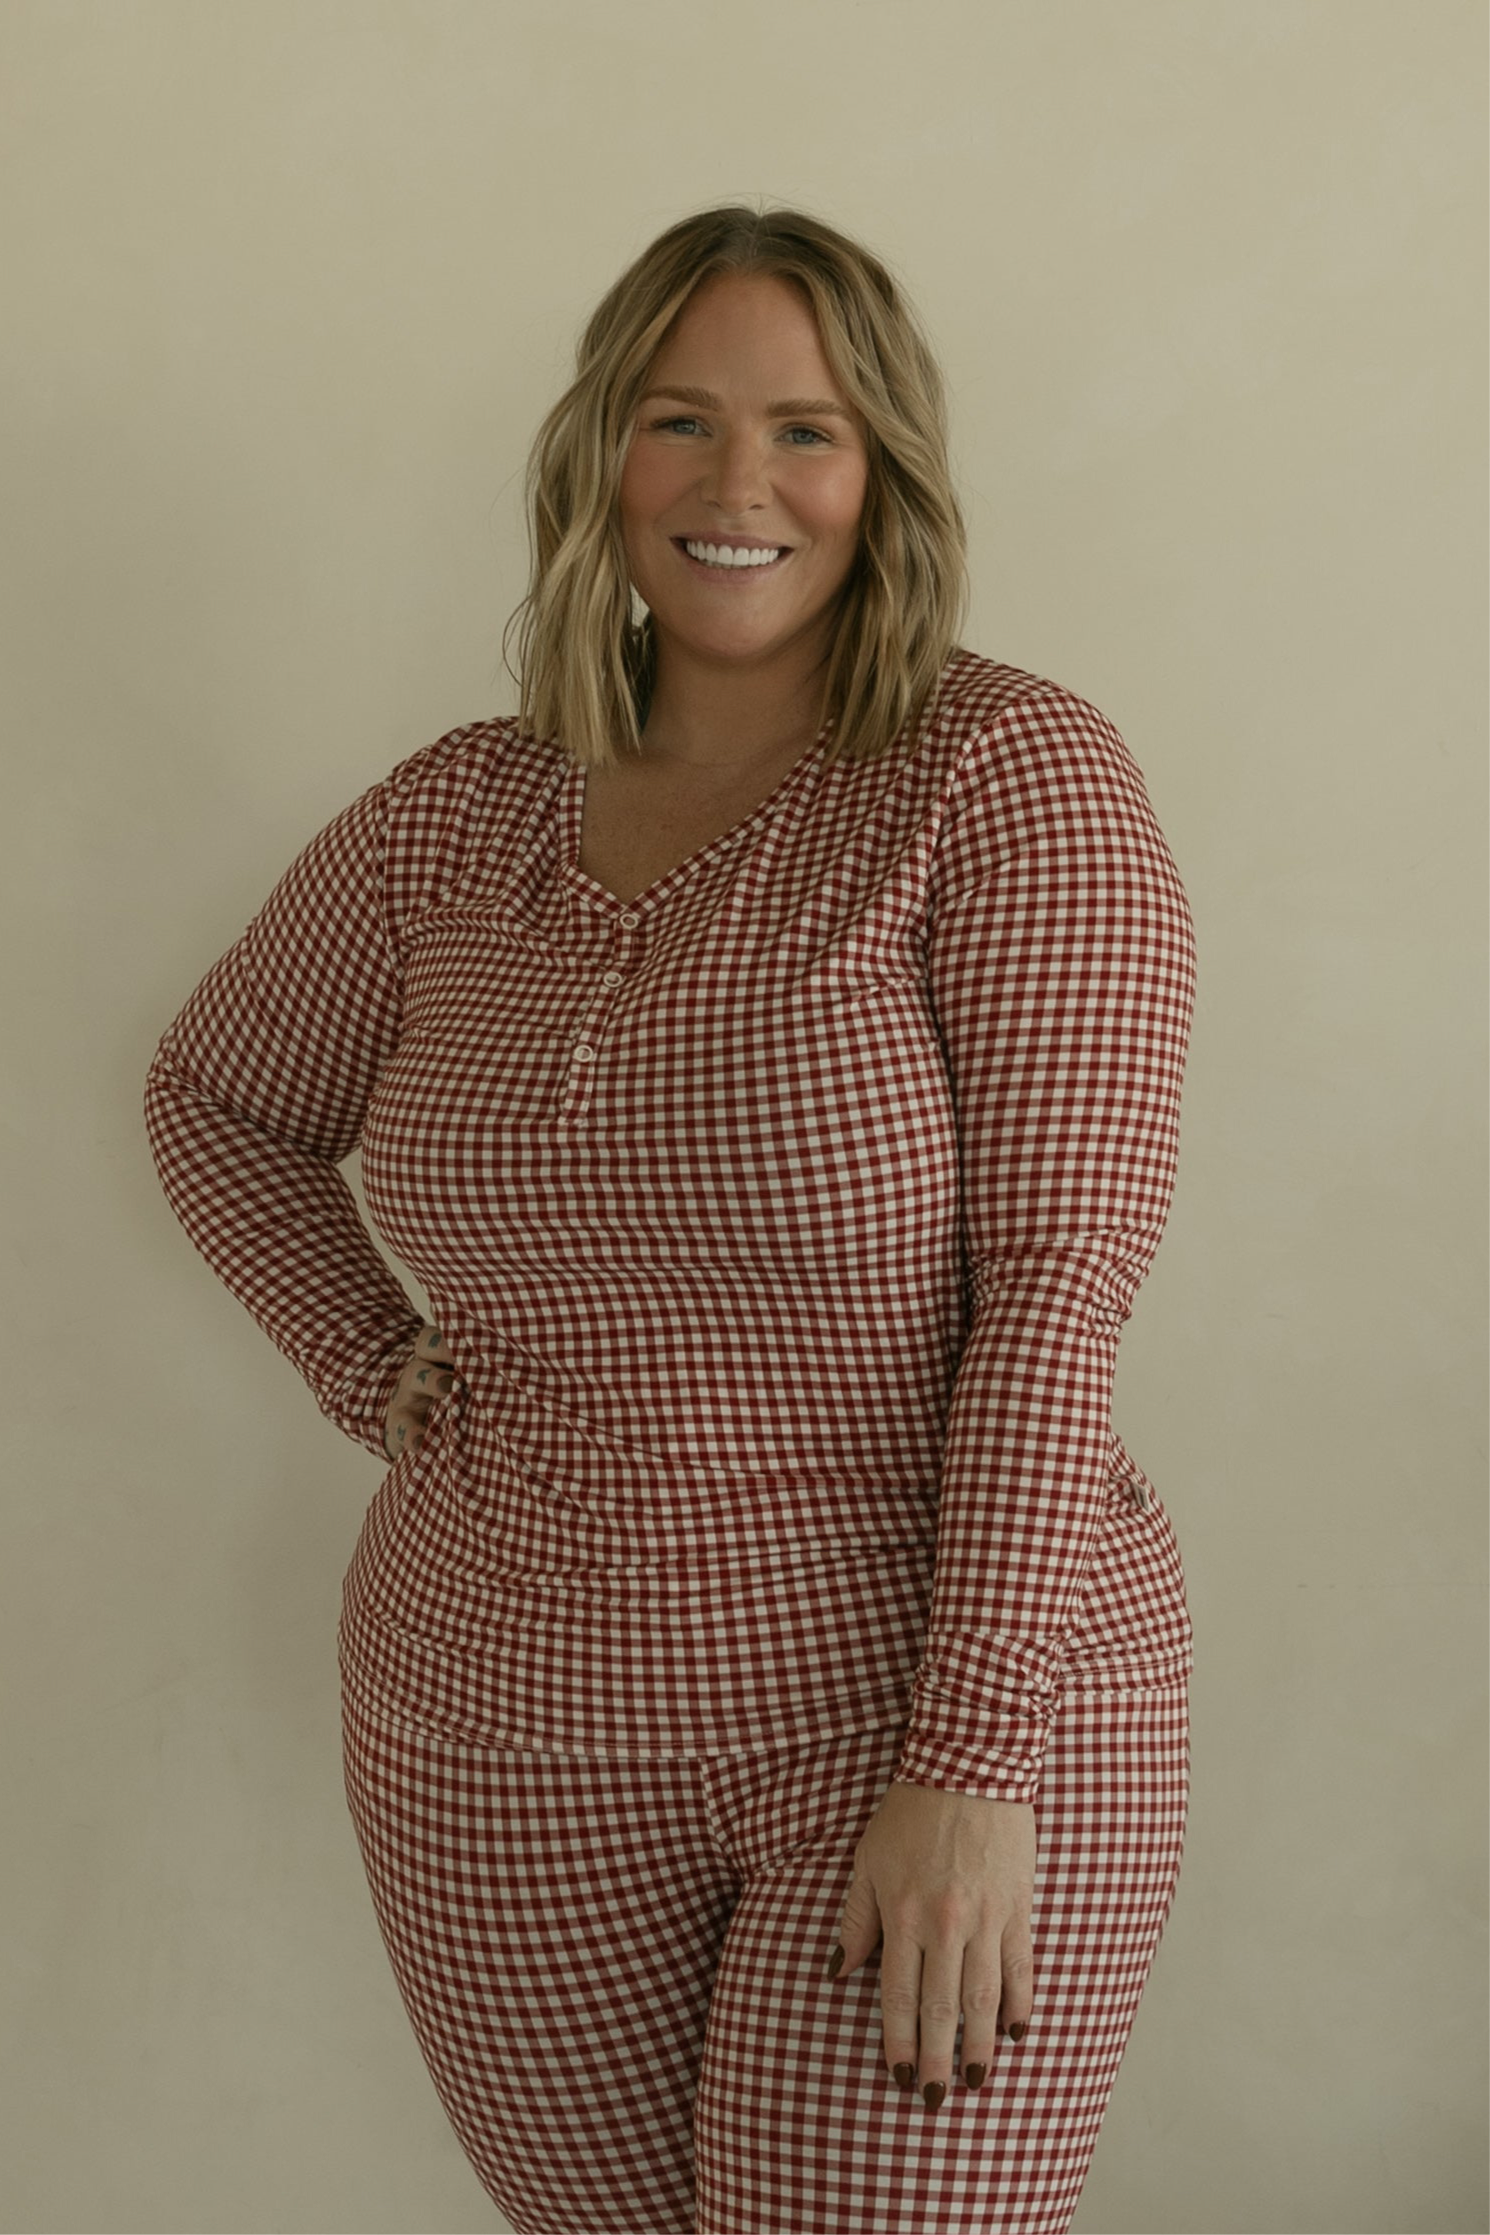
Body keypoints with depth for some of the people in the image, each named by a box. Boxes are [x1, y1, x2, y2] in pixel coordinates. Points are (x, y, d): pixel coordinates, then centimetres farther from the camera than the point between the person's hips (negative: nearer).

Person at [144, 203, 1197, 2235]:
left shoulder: (1012, 776, -9)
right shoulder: (455, 822, 4)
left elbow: (1059, 1273, -16)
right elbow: (218, 1096, 21)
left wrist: (974, 1766, -20)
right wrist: (373, 1368, 6)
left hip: (931, 1713, -4)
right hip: (509, 1755, 4)